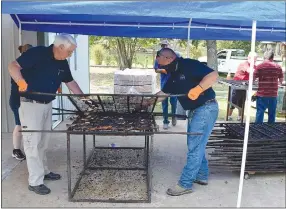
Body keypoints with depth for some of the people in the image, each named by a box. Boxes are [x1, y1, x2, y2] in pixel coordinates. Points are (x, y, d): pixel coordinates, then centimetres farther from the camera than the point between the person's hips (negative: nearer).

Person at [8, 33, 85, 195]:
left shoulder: (63, 64, 4)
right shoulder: (37, 53, -18)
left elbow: (71, 82, 13)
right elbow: (13, 66, -21)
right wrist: (21, 81, -37)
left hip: (47, 104, 8)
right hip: (31, 104, -8)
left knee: (43, 141, 18)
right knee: (33, 142, -2)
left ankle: (44, 171, 34)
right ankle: (35, 182, 8)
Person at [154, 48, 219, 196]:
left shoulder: (189, 65, -16)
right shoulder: (174, 75, 11)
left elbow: (213, 75, -25)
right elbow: (163, 93, 15)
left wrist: (197, 89, -36)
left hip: (206, 109, -10)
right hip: (194, 110, 10)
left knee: (194, 147, -5)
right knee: (196, 145, 18)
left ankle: (185, 184, 3)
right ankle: (202, 176, 33)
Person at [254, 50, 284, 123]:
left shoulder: (260, 66, -8)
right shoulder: (278, 67, 3)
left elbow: (253, 78, -6)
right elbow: (281, 80, 11)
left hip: (262, 94, -3)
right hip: (273, 94, 3)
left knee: (260, 112, 2)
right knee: (272, 113, 13)